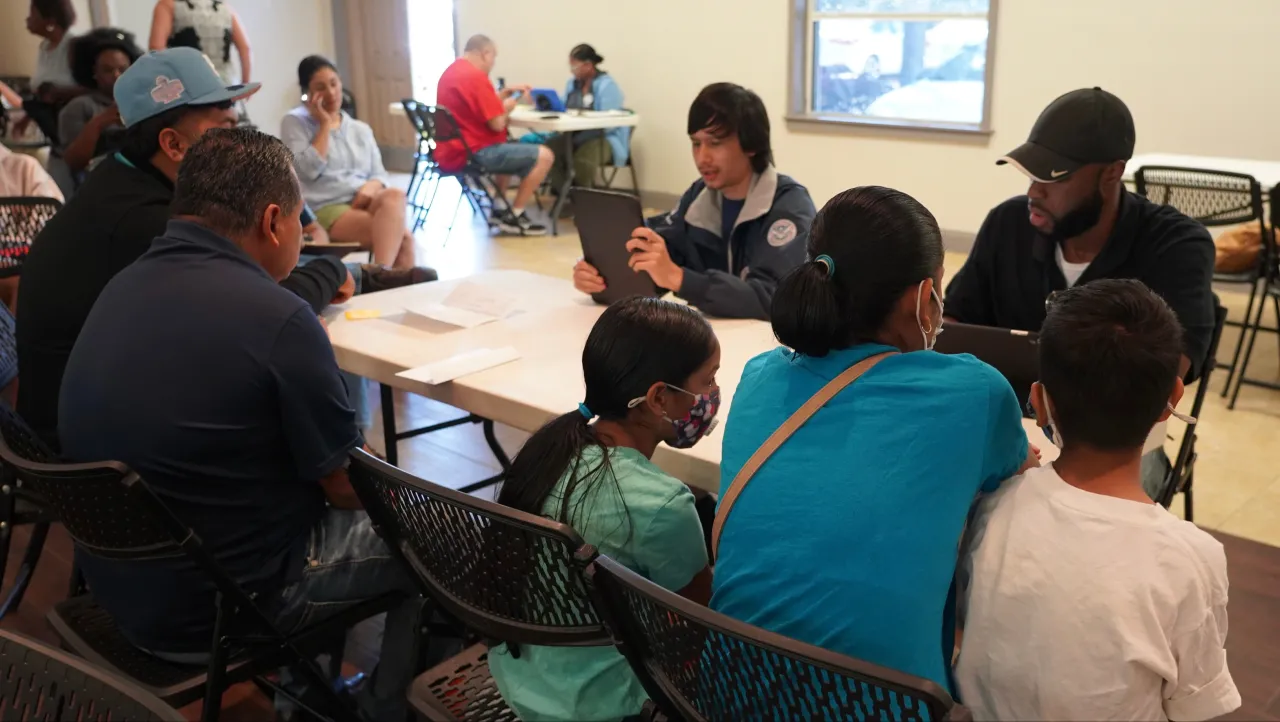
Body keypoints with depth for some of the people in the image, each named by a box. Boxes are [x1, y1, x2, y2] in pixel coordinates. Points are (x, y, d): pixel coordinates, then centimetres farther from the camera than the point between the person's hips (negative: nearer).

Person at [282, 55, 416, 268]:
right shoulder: (294, 122, 7)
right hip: (326, 209, -5)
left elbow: (380, 175, 16)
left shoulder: (361, 129, 20)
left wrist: (372, 186, -8)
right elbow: (309, 170, -8)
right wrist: (325, 125, -4)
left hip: (364, 203, 5)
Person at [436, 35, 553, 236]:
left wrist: (504, 93, 16)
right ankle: (514, 216, -3)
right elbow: (497, 124, -19)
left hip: (453, 150, 11)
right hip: (472, 153, -11)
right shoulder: (476, 76, -18)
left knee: (506, 149, 37)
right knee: (544, 156, -11)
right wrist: (506, 106, 1)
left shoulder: (451, 71, 14)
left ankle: (499, 208, 31)